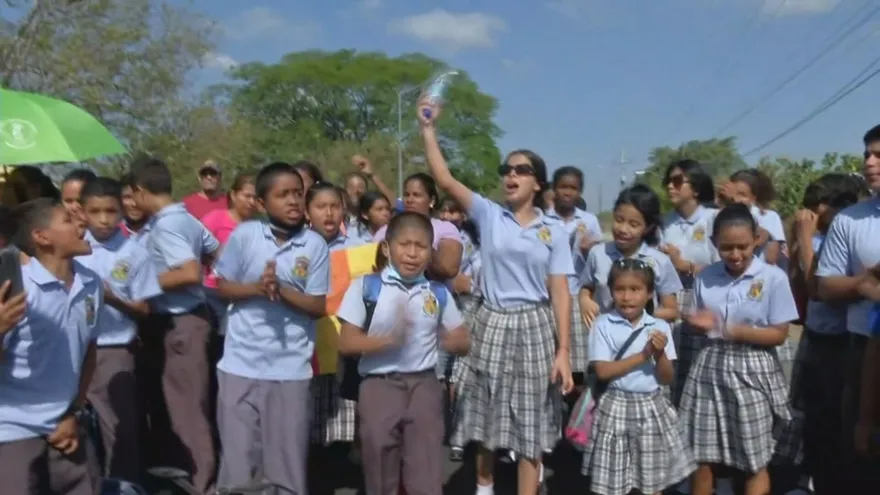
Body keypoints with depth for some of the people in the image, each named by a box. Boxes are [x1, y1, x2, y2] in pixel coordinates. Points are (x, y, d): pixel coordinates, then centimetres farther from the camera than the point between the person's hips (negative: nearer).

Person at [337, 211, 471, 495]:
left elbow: (462, 342, 12)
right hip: (379, 385, -2)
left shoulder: (439, 294, 6)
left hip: (424, 385, 2)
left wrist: (434, 340, -9)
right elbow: (346, 343, -7)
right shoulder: (366, 287, -3)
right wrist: (388, 340, -22)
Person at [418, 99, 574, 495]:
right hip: (492, 325, 1)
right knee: (485, 419, 14)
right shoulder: (488, 215, 1)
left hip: (534, 328, 0)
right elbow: (444, 180, -11)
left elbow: (560, 293, -2)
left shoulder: (553, 231, 2)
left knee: (531, 428, 5)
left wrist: (563, 351, -8)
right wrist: (428, 128, -17)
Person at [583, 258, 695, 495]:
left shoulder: (660, 327, 1)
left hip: (652, 408, 2)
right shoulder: (603, 325, -6)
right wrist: (643, 355, -14)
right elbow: (602, 371, -13)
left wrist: (660, 354, -18)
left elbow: (667, 378, 1)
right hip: (616, 408, -2)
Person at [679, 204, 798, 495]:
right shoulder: (706, 277, 2)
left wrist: (737, 332, -21)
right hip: (711, 367, 3)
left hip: (752, 371, -3)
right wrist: (698, 324, -10)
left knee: (756, 459, 5)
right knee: (702, 453, 8)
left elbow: (779, 334, -7)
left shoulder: (773, 277, -8)